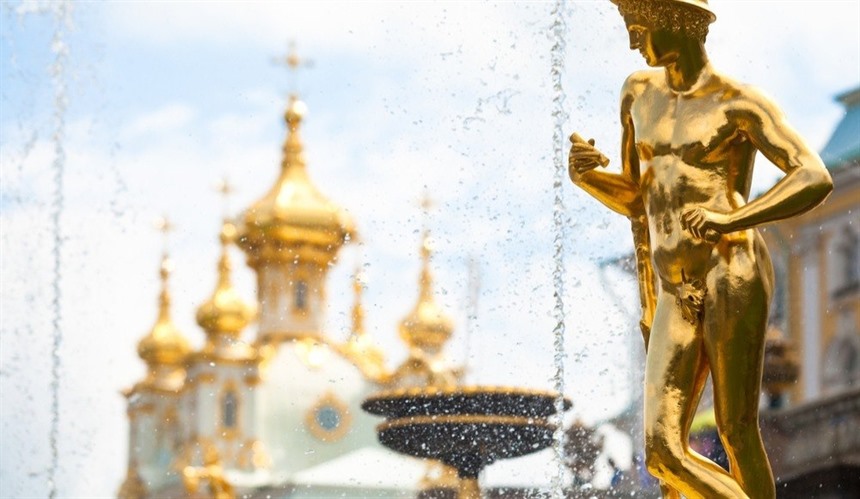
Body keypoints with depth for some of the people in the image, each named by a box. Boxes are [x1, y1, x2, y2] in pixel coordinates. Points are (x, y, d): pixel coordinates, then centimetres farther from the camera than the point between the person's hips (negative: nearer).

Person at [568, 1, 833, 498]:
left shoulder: (739, 103, -1)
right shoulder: (640, 93, 20)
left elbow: (817, 179, -12)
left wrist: (733, 220, -26)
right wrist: (588, 177, 5)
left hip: (732, 274, -6)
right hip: (676, 296, 6)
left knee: (737, 433, -7)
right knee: (665, 454, -6)